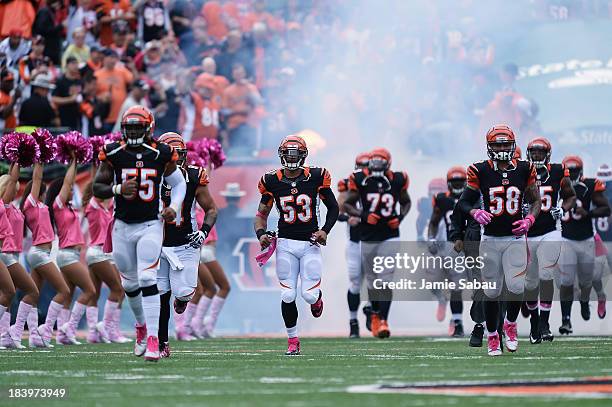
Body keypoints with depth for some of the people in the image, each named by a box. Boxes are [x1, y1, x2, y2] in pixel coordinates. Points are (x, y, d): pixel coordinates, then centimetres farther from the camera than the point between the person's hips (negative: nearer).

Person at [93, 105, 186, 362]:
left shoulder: (161, 155, -4)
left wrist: (174, 207, -6)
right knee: (130, 283, 13)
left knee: (147, 280, -16)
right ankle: (141, 325, 39)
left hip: (150, 225, -3)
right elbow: (97, 188, -1)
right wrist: (119, 189, -20)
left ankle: (153, 340, -17)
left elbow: (178, 183, 11)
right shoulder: (113, 154, -3)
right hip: (122, 226, 3)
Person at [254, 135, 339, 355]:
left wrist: (325, 230, -6)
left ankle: (316, 297, 31)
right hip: (286, 244, 1)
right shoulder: (273, 181, 0)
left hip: (310, 243, -1)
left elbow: (333, 207, 8)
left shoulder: (316, 177, -3)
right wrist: (261, 234, -9)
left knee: (309, 295, -8)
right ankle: (293, 341, 11)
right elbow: (262, 213, 9)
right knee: (288, 296, -5)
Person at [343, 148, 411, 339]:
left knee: (386, 279, -12)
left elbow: (406, 202, 15)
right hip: (368, 238, 1)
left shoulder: (397, 180, -3)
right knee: (372, 279, 12)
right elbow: (347, 205, 1)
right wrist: (363, 215, -15)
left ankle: (383, 321, -11)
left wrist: (400, 218, -4)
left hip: (390, 236, -1)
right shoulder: (360, 180, -6)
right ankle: (375, 314, 34)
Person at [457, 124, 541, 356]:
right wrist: (475, 213, -19)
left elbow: (536, 201, 12)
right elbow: (464, 202, 2)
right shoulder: (480, 172, -4)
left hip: (515, 238, 0)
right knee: (492, 291, 3)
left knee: (516, 287, -13)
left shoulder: (524, 170, 1)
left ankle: (510, 324, 15)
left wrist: (530, 219, -6)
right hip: (490, 239, 0)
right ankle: (492, 337, 19)